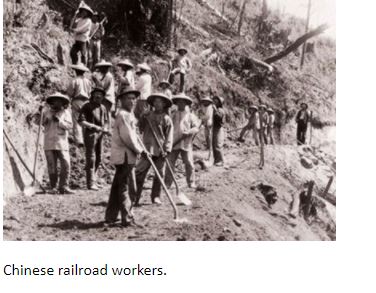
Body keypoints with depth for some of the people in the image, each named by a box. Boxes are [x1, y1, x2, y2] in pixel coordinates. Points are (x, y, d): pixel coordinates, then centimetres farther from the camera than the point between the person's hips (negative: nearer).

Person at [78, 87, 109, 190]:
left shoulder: (103, 108, 15)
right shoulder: (87, 106, -2)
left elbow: (106, 121, 17)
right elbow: (81, 121, -12)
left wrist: (105, 128, -5)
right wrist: (93, 126, -22)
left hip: (100, 135, 6)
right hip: (90, 134, -6)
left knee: (98, 159, 11)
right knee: (91, 158, -7)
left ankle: (92, 180, 25)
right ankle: (91, 183, -5)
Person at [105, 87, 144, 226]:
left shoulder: (128, 115, 20)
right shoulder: (123, 115, -14)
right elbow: (127, 137, -19)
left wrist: (137, 149, 12)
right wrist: (139, 150, -10)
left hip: (126, 155, 11)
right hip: (125, 155, -11)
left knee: (118, 186, 15)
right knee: (127, 188, -6)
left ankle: (110, 216, 23)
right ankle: (127, 218, -1)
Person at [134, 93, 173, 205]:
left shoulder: (167, 119, 4)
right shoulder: (147, 117, 10)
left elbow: (169, 136, 0)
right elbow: (139, 129, 15)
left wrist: (167, 149, -9)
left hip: (160, 151, 0)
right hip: (148, 149, 0)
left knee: (159, 174, 6)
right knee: (139, 173, -6)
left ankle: (156, 197, 19)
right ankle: (135, 197, -3)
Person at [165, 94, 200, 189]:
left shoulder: (190, 116, 8)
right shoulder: (173, 115, 16)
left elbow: (196, 127, 0)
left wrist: (188, 132, -18)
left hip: (186, 144, -2)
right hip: (174, 143, 2)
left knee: (189, 164, -2)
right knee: (170, 163, -1)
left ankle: (191, 182, 10)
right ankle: (167, 183, 5)